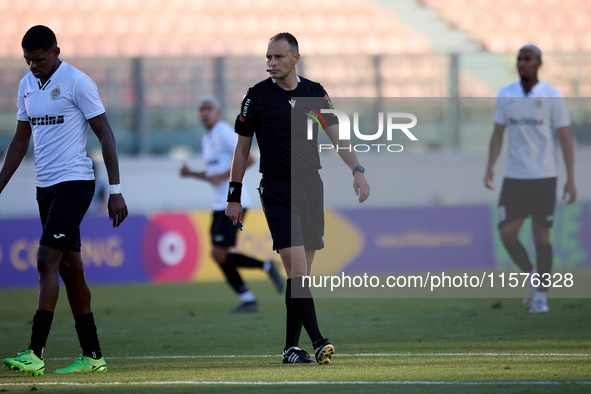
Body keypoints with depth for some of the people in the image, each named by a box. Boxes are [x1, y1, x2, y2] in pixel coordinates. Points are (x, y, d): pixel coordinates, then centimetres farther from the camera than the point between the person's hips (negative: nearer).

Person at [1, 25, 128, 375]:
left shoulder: (77, 82, -9)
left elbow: (105, 134, -9)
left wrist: (116, 190, -13)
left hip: (74, 182, -8)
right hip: (45, 185, 8)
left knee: (48, 261, -16)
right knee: (69, 267, 8)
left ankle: (36, 353, -21)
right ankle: (92, 356, 13)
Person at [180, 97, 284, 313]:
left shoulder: (224, 133, -11)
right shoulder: (207, 139, 18)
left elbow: (249, 159, -18)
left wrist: (223, 176, -20)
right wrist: (191, 174, 11)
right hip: (220, 205, 10)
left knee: (219, 254, -15)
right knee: (219, 256, 4)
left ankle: (266, 266, -1)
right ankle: (247, 300, 8)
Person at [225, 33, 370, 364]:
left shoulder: (315, 93, 8)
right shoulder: (257, 96, 0)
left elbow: (337, 137, 9)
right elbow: (242, 148, 5)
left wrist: (358, 170, -5)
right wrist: (235, 196, 4)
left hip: (311, 185, 4)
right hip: (277, 190, -4)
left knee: (302, 273, 4)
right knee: (296, 267, -15)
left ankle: (292, 347, 9)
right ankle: (318, 341, -20)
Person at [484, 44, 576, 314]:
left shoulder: (552, 97, -3)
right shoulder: (505, 96, 5)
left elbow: (565, 139, -2)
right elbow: (498, 134, 11)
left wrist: (570, 179, -7)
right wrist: (490, 167, -3)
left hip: (544, 177, -3)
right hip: (514, 178, 3)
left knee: (541, 233, -1)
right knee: (507, 233, -5)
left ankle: (541, 296, 9)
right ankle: (530, 275, 20)